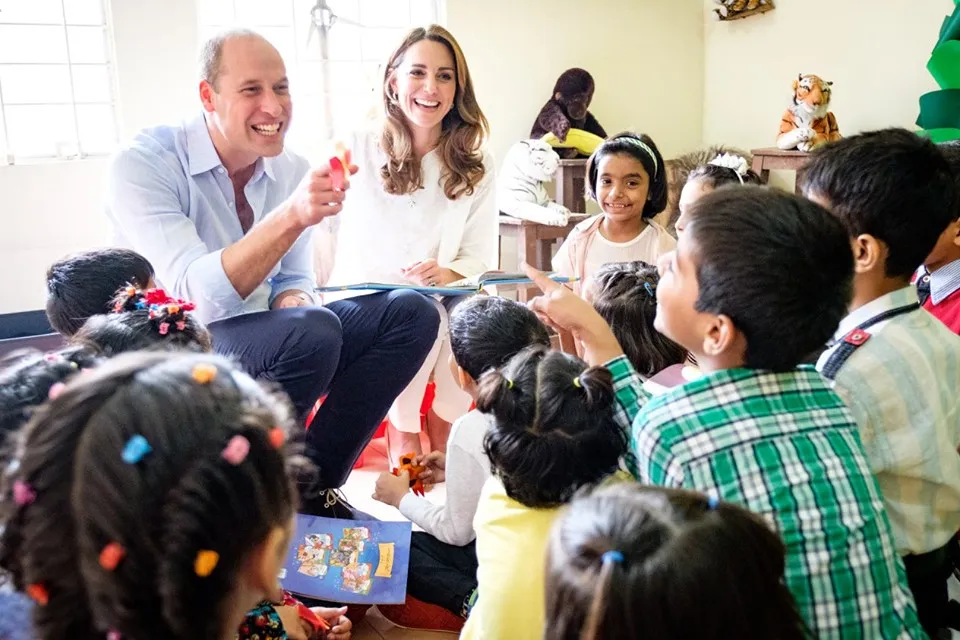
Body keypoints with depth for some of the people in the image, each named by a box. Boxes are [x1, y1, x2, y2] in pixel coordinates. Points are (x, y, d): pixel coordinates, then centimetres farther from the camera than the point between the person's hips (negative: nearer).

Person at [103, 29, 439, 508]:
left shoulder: (292, 171, 2)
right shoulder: (140, 166, -17)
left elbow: (295, 281, 10)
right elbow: (199, 294, -29)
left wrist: (292, 302, -15)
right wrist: (292, 215, -41)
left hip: (268, 347, 7)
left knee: (411, 313, -7)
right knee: (311, 332, -34)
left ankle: (311, 485, -1)